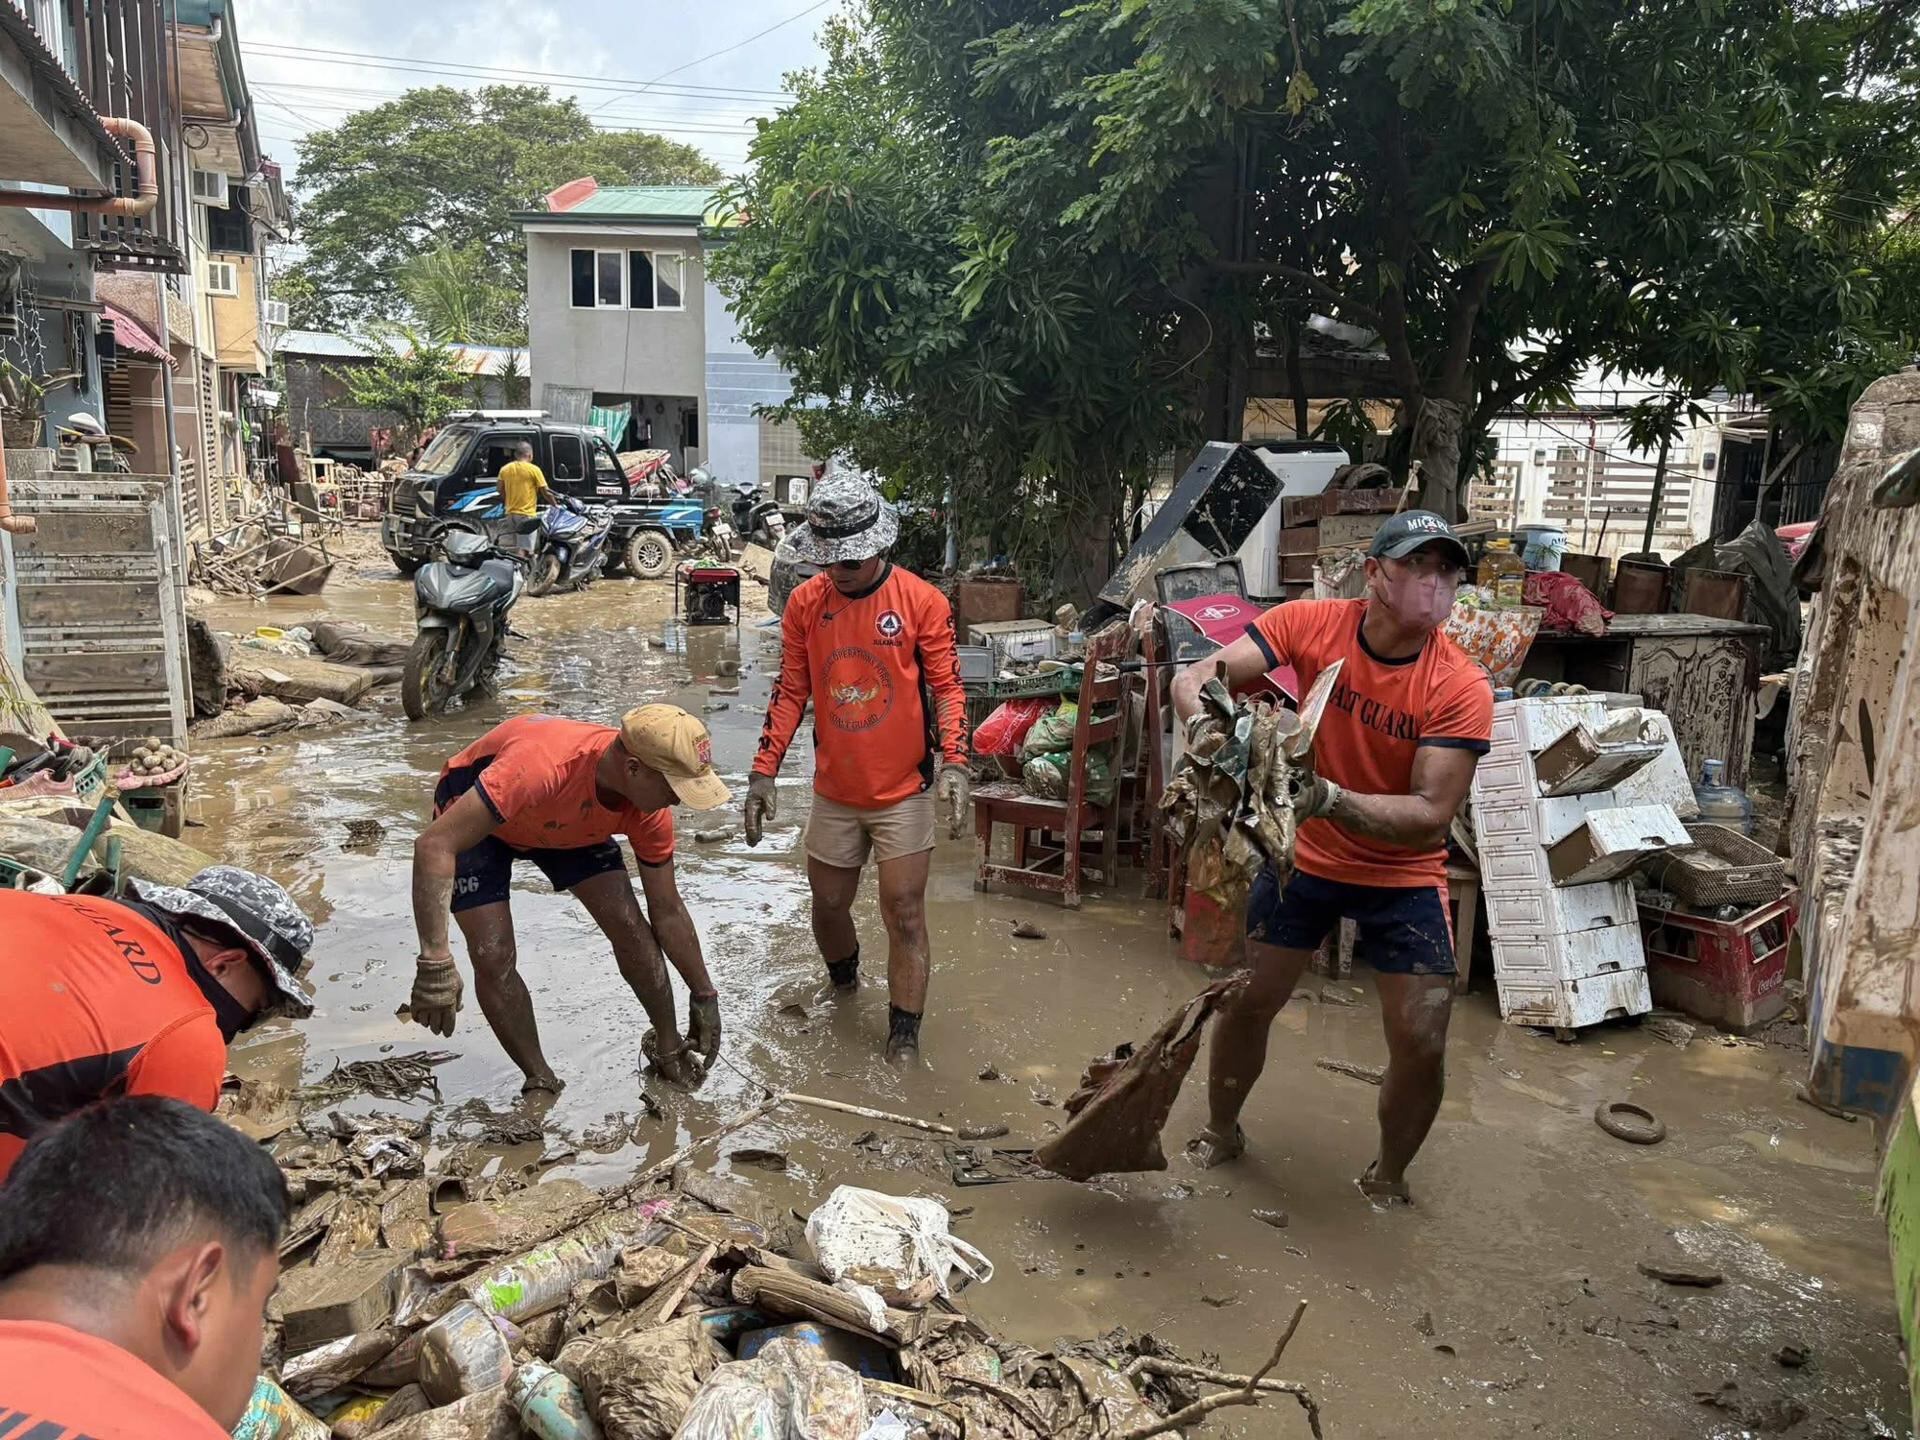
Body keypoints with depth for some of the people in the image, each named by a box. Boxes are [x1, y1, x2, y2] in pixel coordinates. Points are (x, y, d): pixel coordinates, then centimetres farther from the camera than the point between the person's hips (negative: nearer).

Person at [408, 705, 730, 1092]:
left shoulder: (650, 812, -26)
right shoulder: (541, 766, -47)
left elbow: (668, 911, -9)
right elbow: (434, 845, -45)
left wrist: (704, 995, -2)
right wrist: (435, 964, -49)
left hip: (567, 822, 4)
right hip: (473, 818, -4)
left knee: (629, 927, -8)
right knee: (494, 957, -17)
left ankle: (669, 1049, 15)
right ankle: (541, 1083, 5)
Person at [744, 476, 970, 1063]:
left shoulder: (922, 602, -12)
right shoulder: (804, 603, -3)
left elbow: (946, 687, -9)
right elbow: (790, 692, 3)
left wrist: (953, 763, -22)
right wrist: (764, 771, -2)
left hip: (903, 793, -3)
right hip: (834, 793, 4)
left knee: (905, 915, -1)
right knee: (828, 907, 17)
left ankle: (904, 1038, 11)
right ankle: (844, 983, 47)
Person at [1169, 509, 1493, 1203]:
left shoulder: (1462, 689, -22)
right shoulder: (1311, 623, -17)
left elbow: (1431, 816, -27)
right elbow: (1194, 679, -20)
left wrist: (1330, 798, -42)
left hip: (1404, 877, -1)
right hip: (1304, 856, 1)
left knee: (1422, 1047, -3)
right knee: (1246, 1002, 9)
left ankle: (1387, 1177, 27)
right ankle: (1221, 1132, 38)